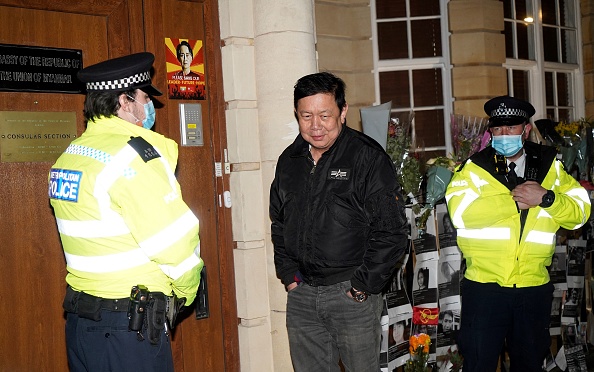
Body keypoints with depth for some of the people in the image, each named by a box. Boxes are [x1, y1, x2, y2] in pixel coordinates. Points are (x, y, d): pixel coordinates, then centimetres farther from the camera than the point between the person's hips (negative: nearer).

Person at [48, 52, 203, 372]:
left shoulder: (68, 156, 9)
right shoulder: (133, 154, -17)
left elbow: (100, 241, 11)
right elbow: (174, 239, -17)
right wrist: (186, 292, -1)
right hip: (130, 327, -8)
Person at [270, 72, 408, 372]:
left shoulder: (368, 158, -9)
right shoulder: (289, 161, 8)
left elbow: (392, 231, -12)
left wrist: (363, 286, -13)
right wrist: (288, 274, 9)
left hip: (353, 293, -5)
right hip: (301, 295, 5)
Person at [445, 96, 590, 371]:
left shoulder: (550, 166, 8)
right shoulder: (475, 167, -1)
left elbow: (580, 212, 1)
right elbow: (459, 211, -18)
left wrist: (546, 198, -17)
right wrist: (515, 199, -17)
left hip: (534, 289, 3)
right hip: (484, 287, -3)